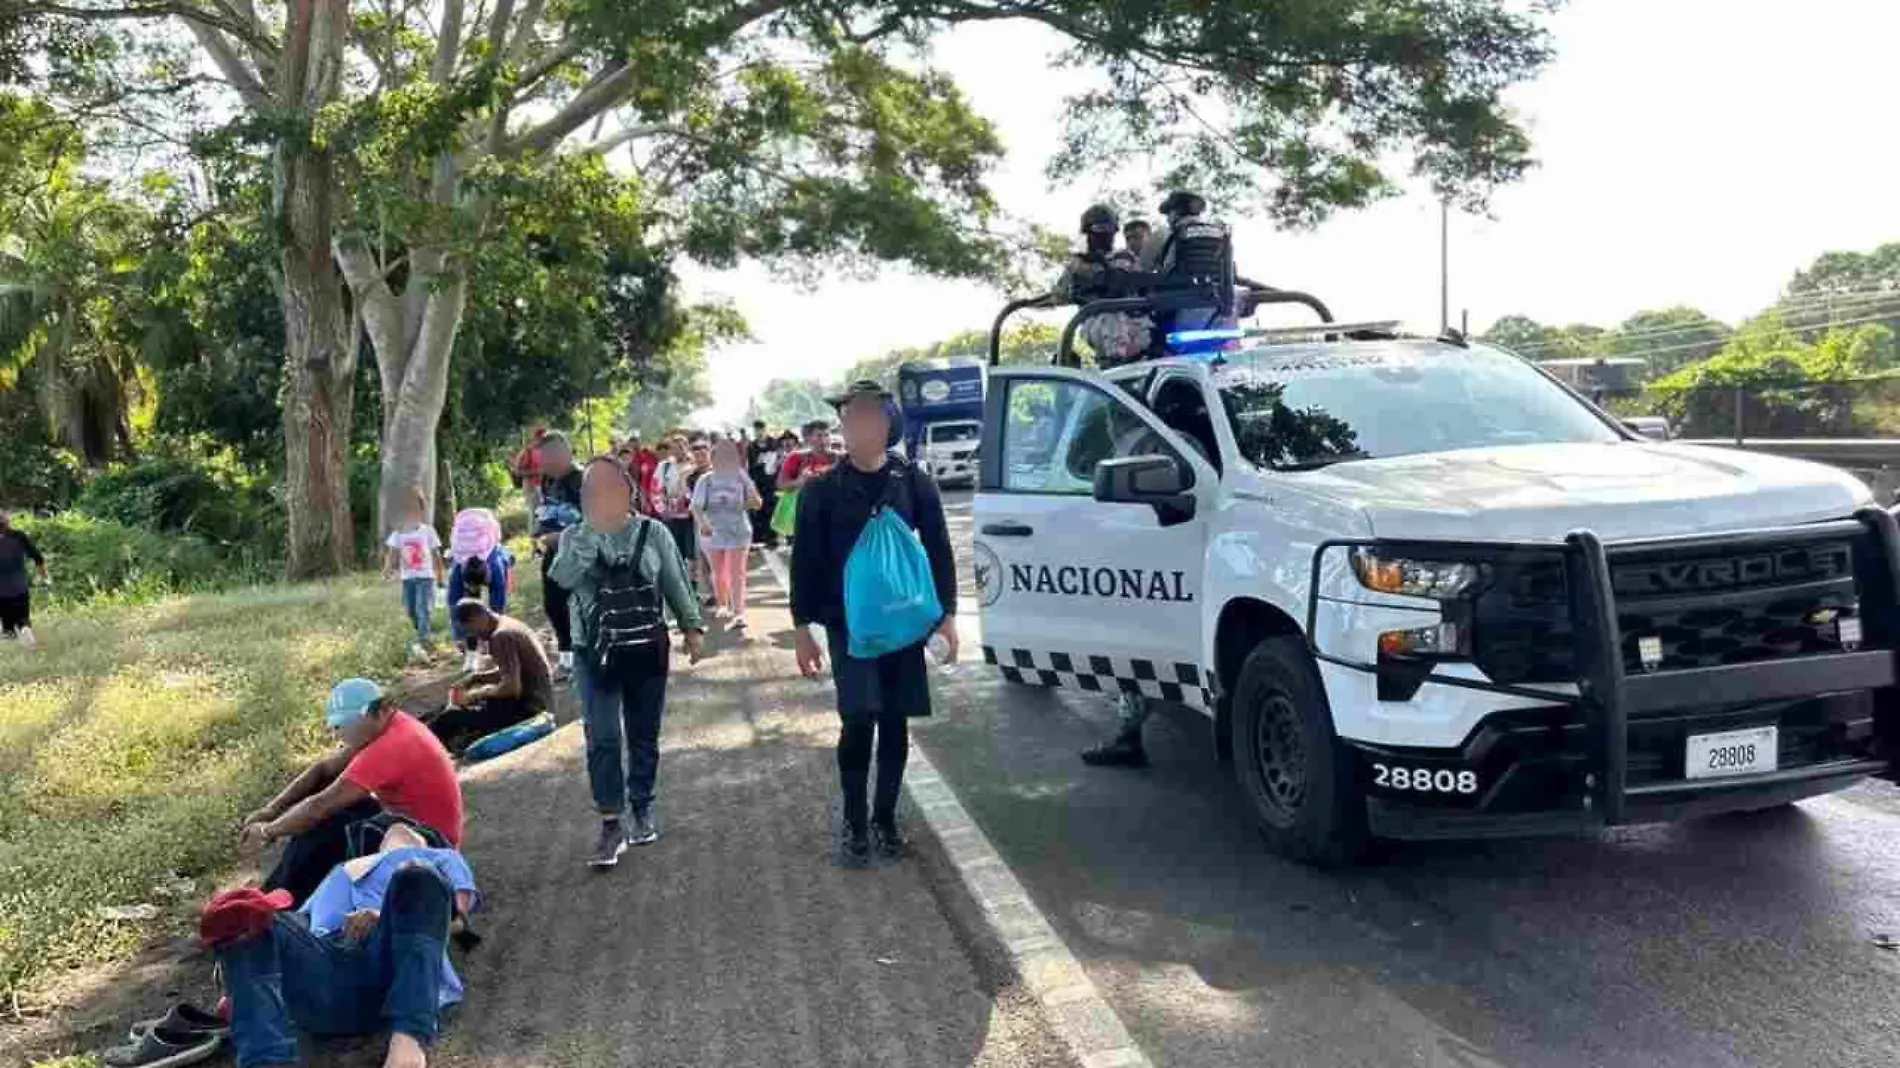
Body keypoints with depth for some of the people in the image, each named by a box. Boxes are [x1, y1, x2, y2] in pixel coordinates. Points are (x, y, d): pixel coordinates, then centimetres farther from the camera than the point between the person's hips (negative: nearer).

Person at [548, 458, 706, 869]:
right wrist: (594, 529, -22)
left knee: (644, 736, 11)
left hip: (648, 650, 1)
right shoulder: (575, 537, 1)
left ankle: (641, 811, 27)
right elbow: (563, 577, -19)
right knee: (602, 739, -6)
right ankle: (611, 825, -1)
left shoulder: (653, 532, 1)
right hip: (596, 653, 0)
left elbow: (676, 583, 7)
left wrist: (692, 626, 4)